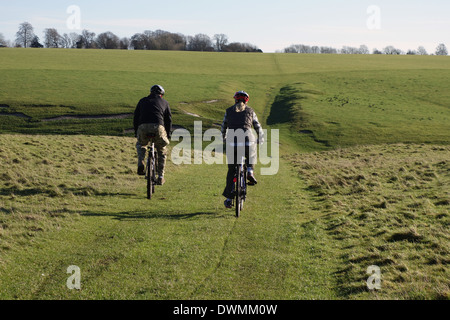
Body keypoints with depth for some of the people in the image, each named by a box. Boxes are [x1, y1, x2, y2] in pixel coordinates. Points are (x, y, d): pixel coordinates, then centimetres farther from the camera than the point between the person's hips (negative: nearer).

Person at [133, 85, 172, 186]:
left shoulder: (142, 101, 27)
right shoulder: (164, 102, 24)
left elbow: (136, 117, 25)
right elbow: (168, 120, 22)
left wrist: (136, 132, 32)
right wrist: (168, 136, 29)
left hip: (143, 127, 1)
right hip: (158, 127, -1)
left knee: (141, 144, 32)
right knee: (162, 152, 20)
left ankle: (141, 163, 6)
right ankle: (160, 177, 17)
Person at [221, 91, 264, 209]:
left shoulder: (229, 111, 14)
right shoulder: (250, 111, 12)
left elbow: (223, 127, 24)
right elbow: (258, 127, 19)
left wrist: (224, 138, 42)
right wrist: (261, 139, 37)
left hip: (232, 143, 1)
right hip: (248, 141, 0)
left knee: (231, 171, 12)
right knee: (251, 156, 36)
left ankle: (229, 199, 10)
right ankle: (250, 172, 8)